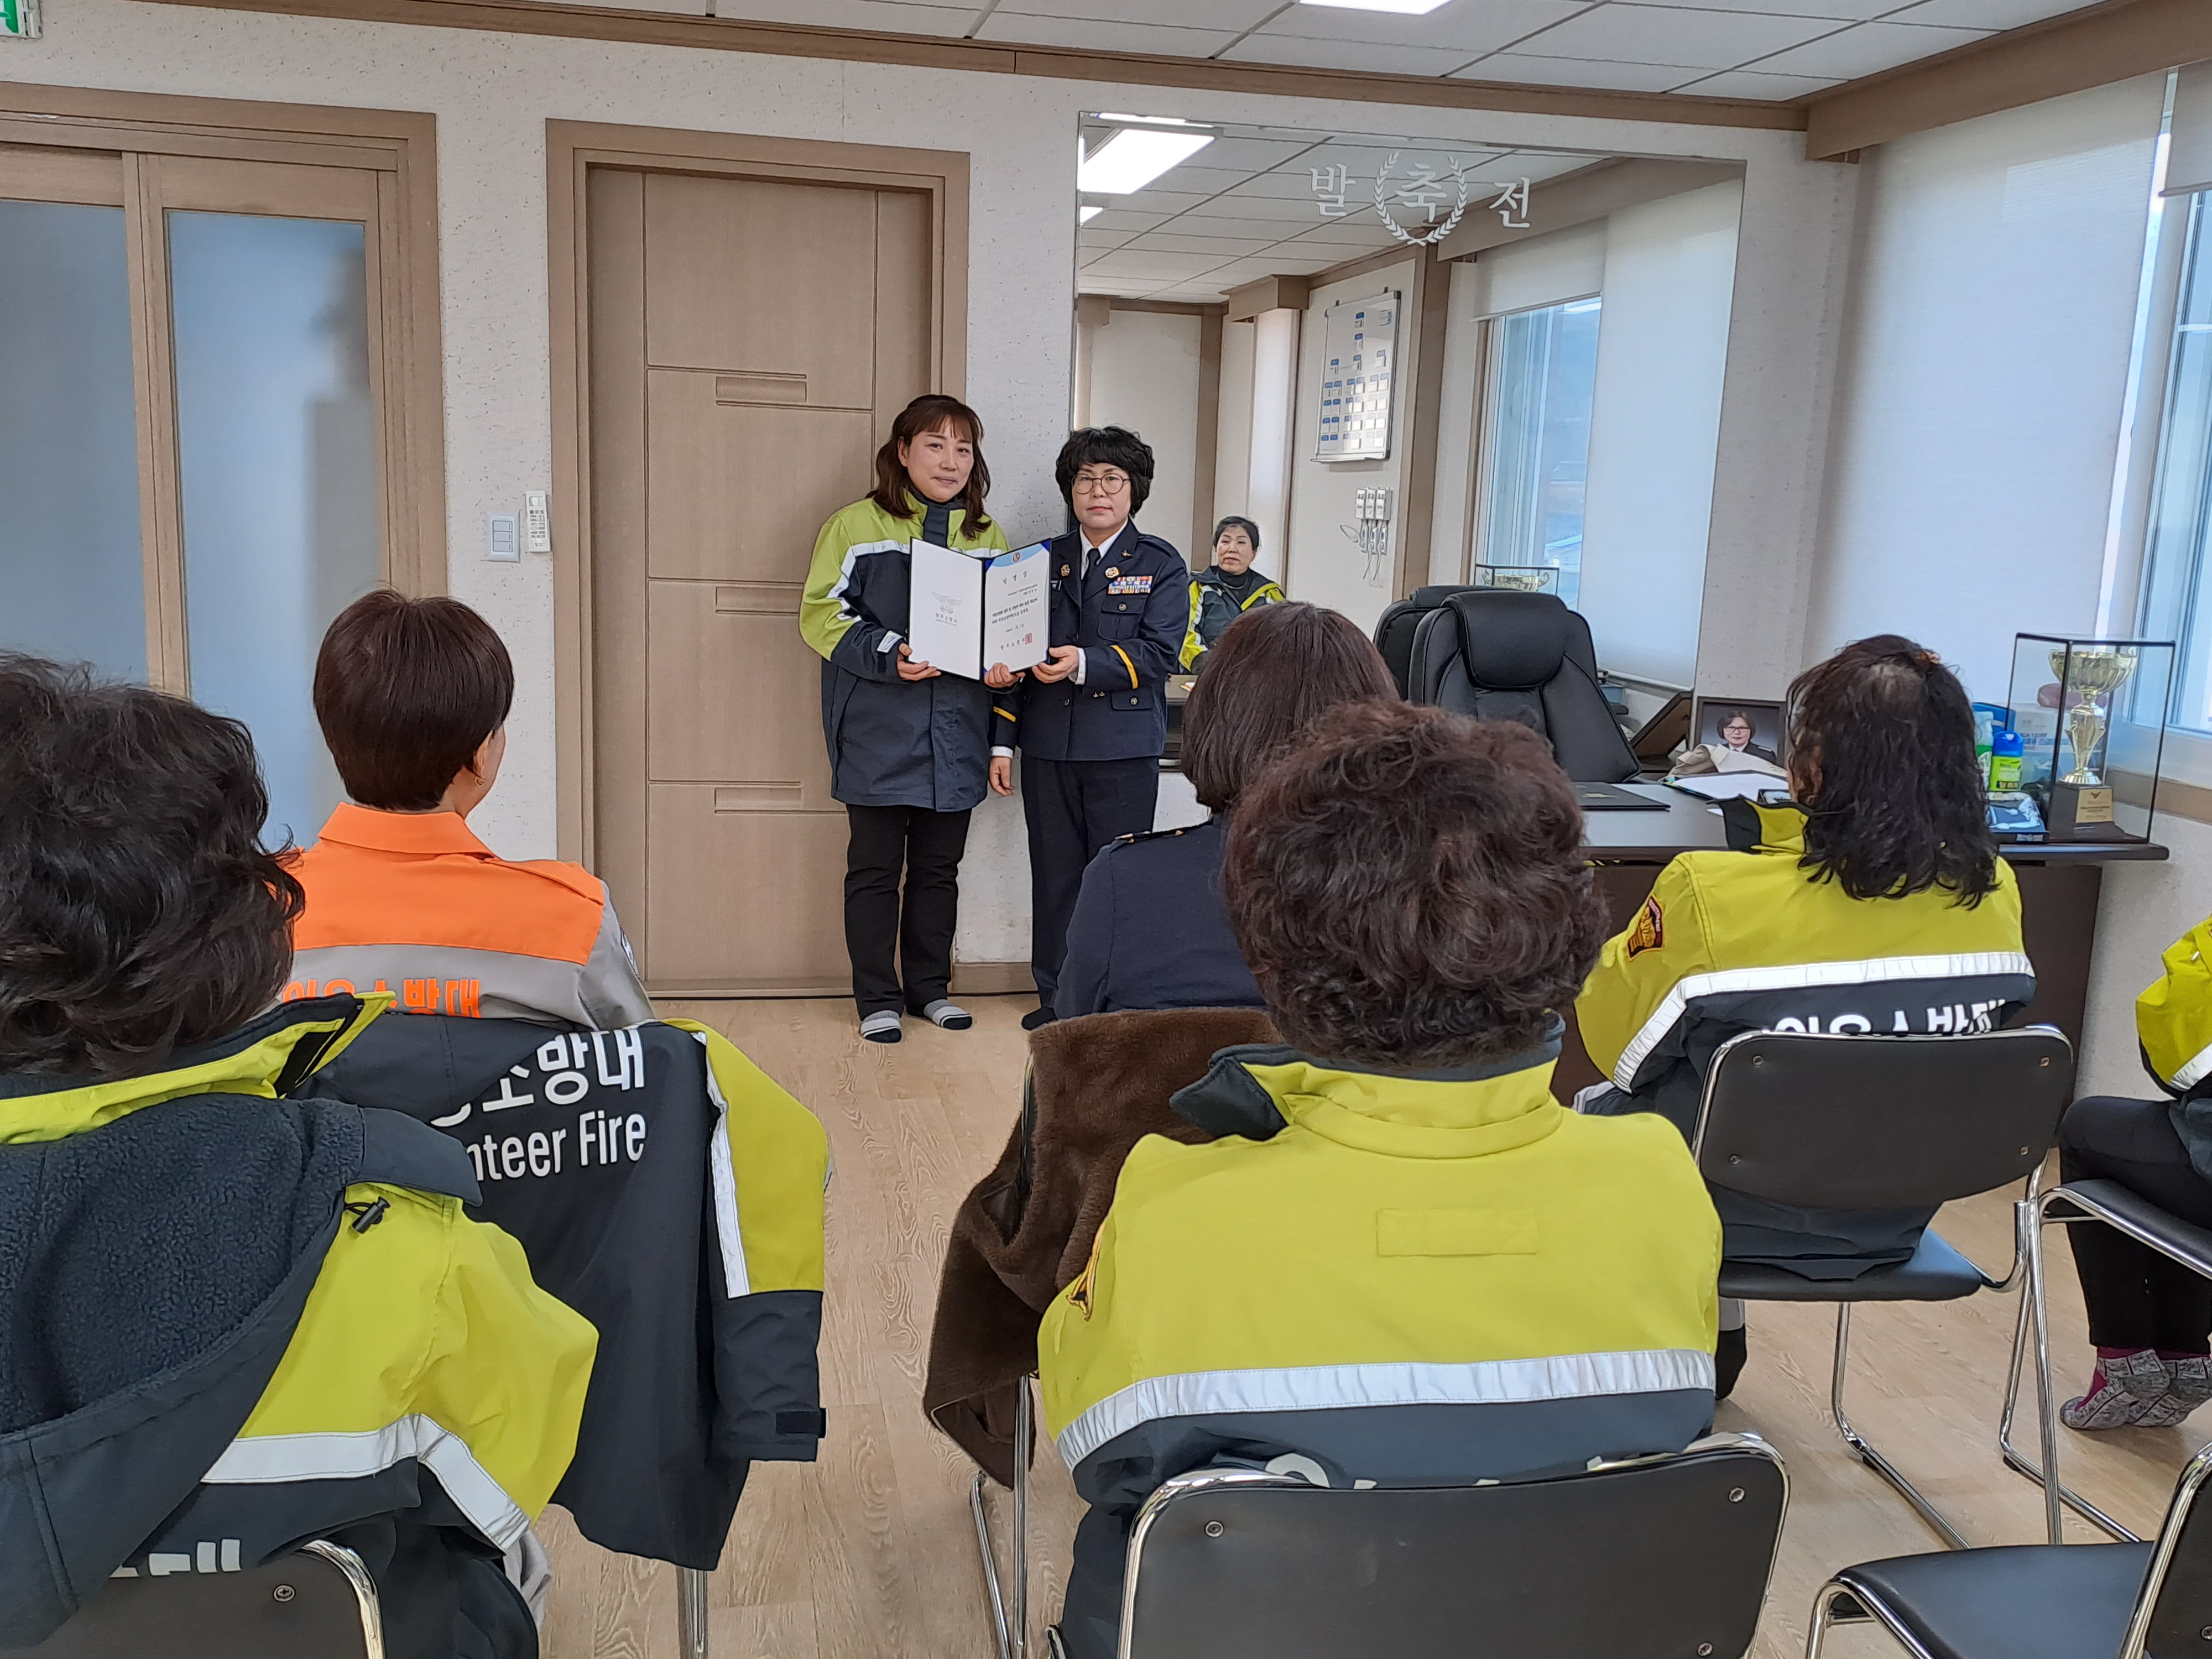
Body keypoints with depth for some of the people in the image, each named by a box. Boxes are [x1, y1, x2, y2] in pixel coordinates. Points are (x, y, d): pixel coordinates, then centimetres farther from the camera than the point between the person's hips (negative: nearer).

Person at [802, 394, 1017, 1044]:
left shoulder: (987, 536, 12)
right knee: (875, 868, 4)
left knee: (939, 867, 13)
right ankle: (878, 997, 15)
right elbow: (822, 614, -8)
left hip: (955, 737, 4)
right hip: (879, 733, -4)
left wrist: (1003, 666, -4)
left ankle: (930, 988, 26)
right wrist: (888, 655, -22)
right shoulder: (857, 525, -2)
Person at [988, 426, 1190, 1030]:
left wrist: (1084, 663, -23)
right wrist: (1002, 742, 7)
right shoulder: (1043, 561, 12)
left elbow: (1159, 653, -9)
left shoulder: (1160, 565, 3)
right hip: (1048, 747, 3)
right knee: (1053, 877, 8)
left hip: (1124, 750, -3)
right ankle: (1055, 999, 20)